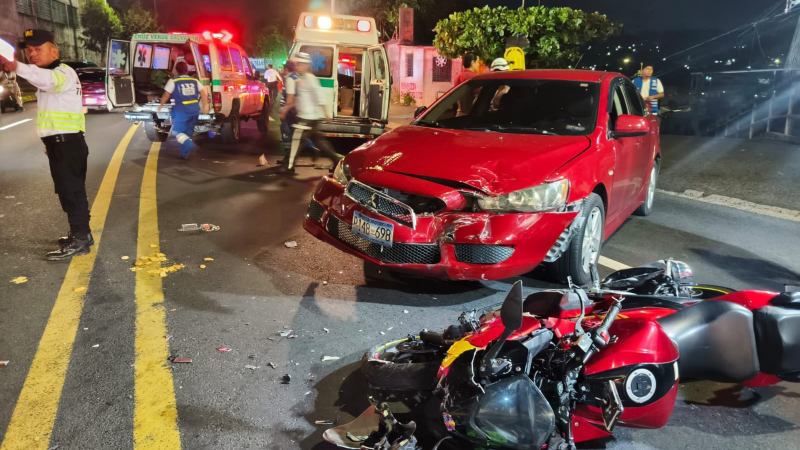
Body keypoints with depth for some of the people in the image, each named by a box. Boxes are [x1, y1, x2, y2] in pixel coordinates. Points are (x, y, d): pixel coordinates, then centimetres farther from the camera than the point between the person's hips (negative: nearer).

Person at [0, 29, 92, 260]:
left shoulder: (63, 72, -13)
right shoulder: (48, 74, 23)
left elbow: (48, 79, -37)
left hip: (67, 142, -10)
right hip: (58, 142, 10)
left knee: (72, 191, -9)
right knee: (68, 190, 15)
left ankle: (80, 239, -6)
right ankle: (80, 233, 24)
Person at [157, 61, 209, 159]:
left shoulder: (173, 81, -1)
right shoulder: (195, 81, 10)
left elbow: (166, 96, 0)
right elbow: (203, 94, 5)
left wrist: (160, 106, 13)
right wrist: (205, 105, 13)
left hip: (181, 110, -4)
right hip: (195, 109, 4)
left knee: (177, 130, 4)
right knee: (188, 131, 14)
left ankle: (189, 144, -23)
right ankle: (185, 153, 15)